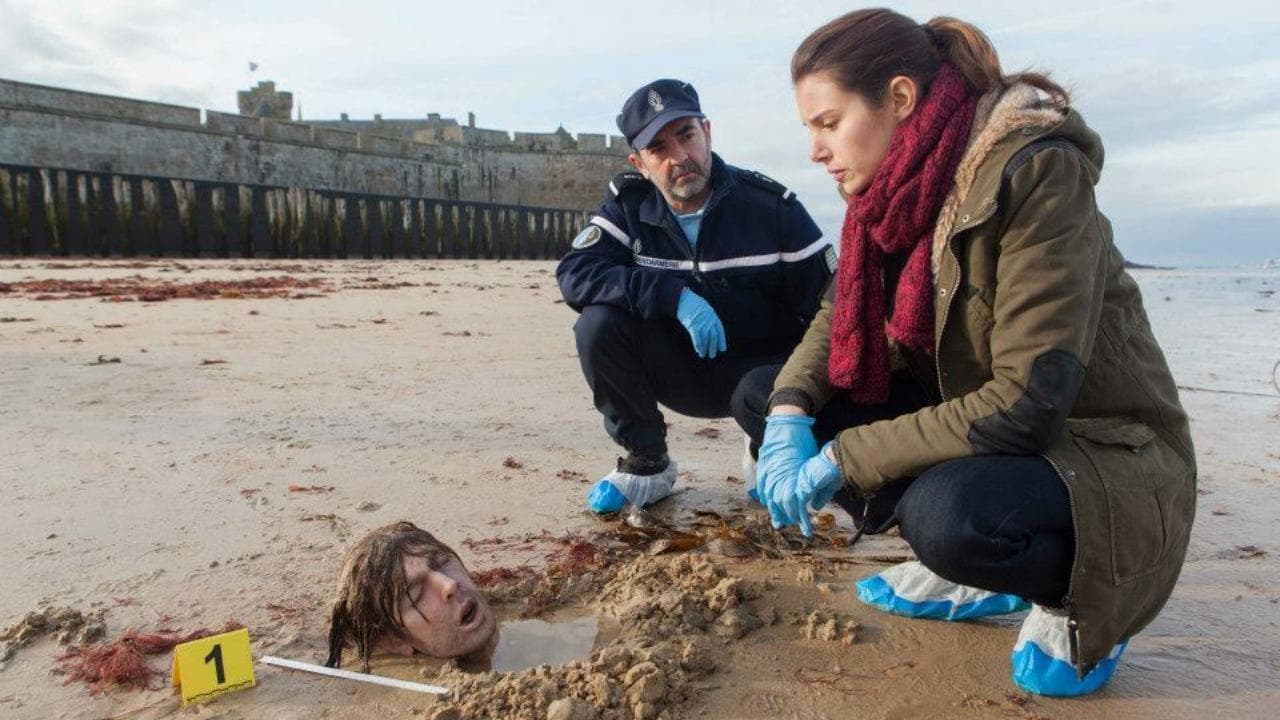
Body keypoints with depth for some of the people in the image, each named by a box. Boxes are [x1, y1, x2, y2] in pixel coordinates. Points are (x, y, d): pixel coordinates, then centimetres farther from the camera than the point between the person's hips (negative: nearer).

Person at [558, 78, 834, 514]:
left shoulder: (772, 206, -14)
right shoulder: (628, 204, -6)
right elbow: (574, 274, -20)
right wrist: (675, 295, -33)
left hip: (759, 368, -2)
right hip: (680, 370, 2)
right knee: (598, 323, -24)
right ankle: (647, 464, -3)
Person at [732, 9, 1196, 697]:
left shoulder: (1037, 170, -24)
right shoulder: (897, 189, -2)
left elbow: (1028, 400, -29)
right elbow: (838, 314, 7)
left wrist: (842, 460, -25)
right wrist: (788, 414, -14)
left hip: (1107, 459, -7)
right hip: (975, 428, 8)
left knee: (948, 513, -40)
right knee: (761, 394, -2)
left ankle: (1075, 600, -2)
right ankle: (972, 575, 7)